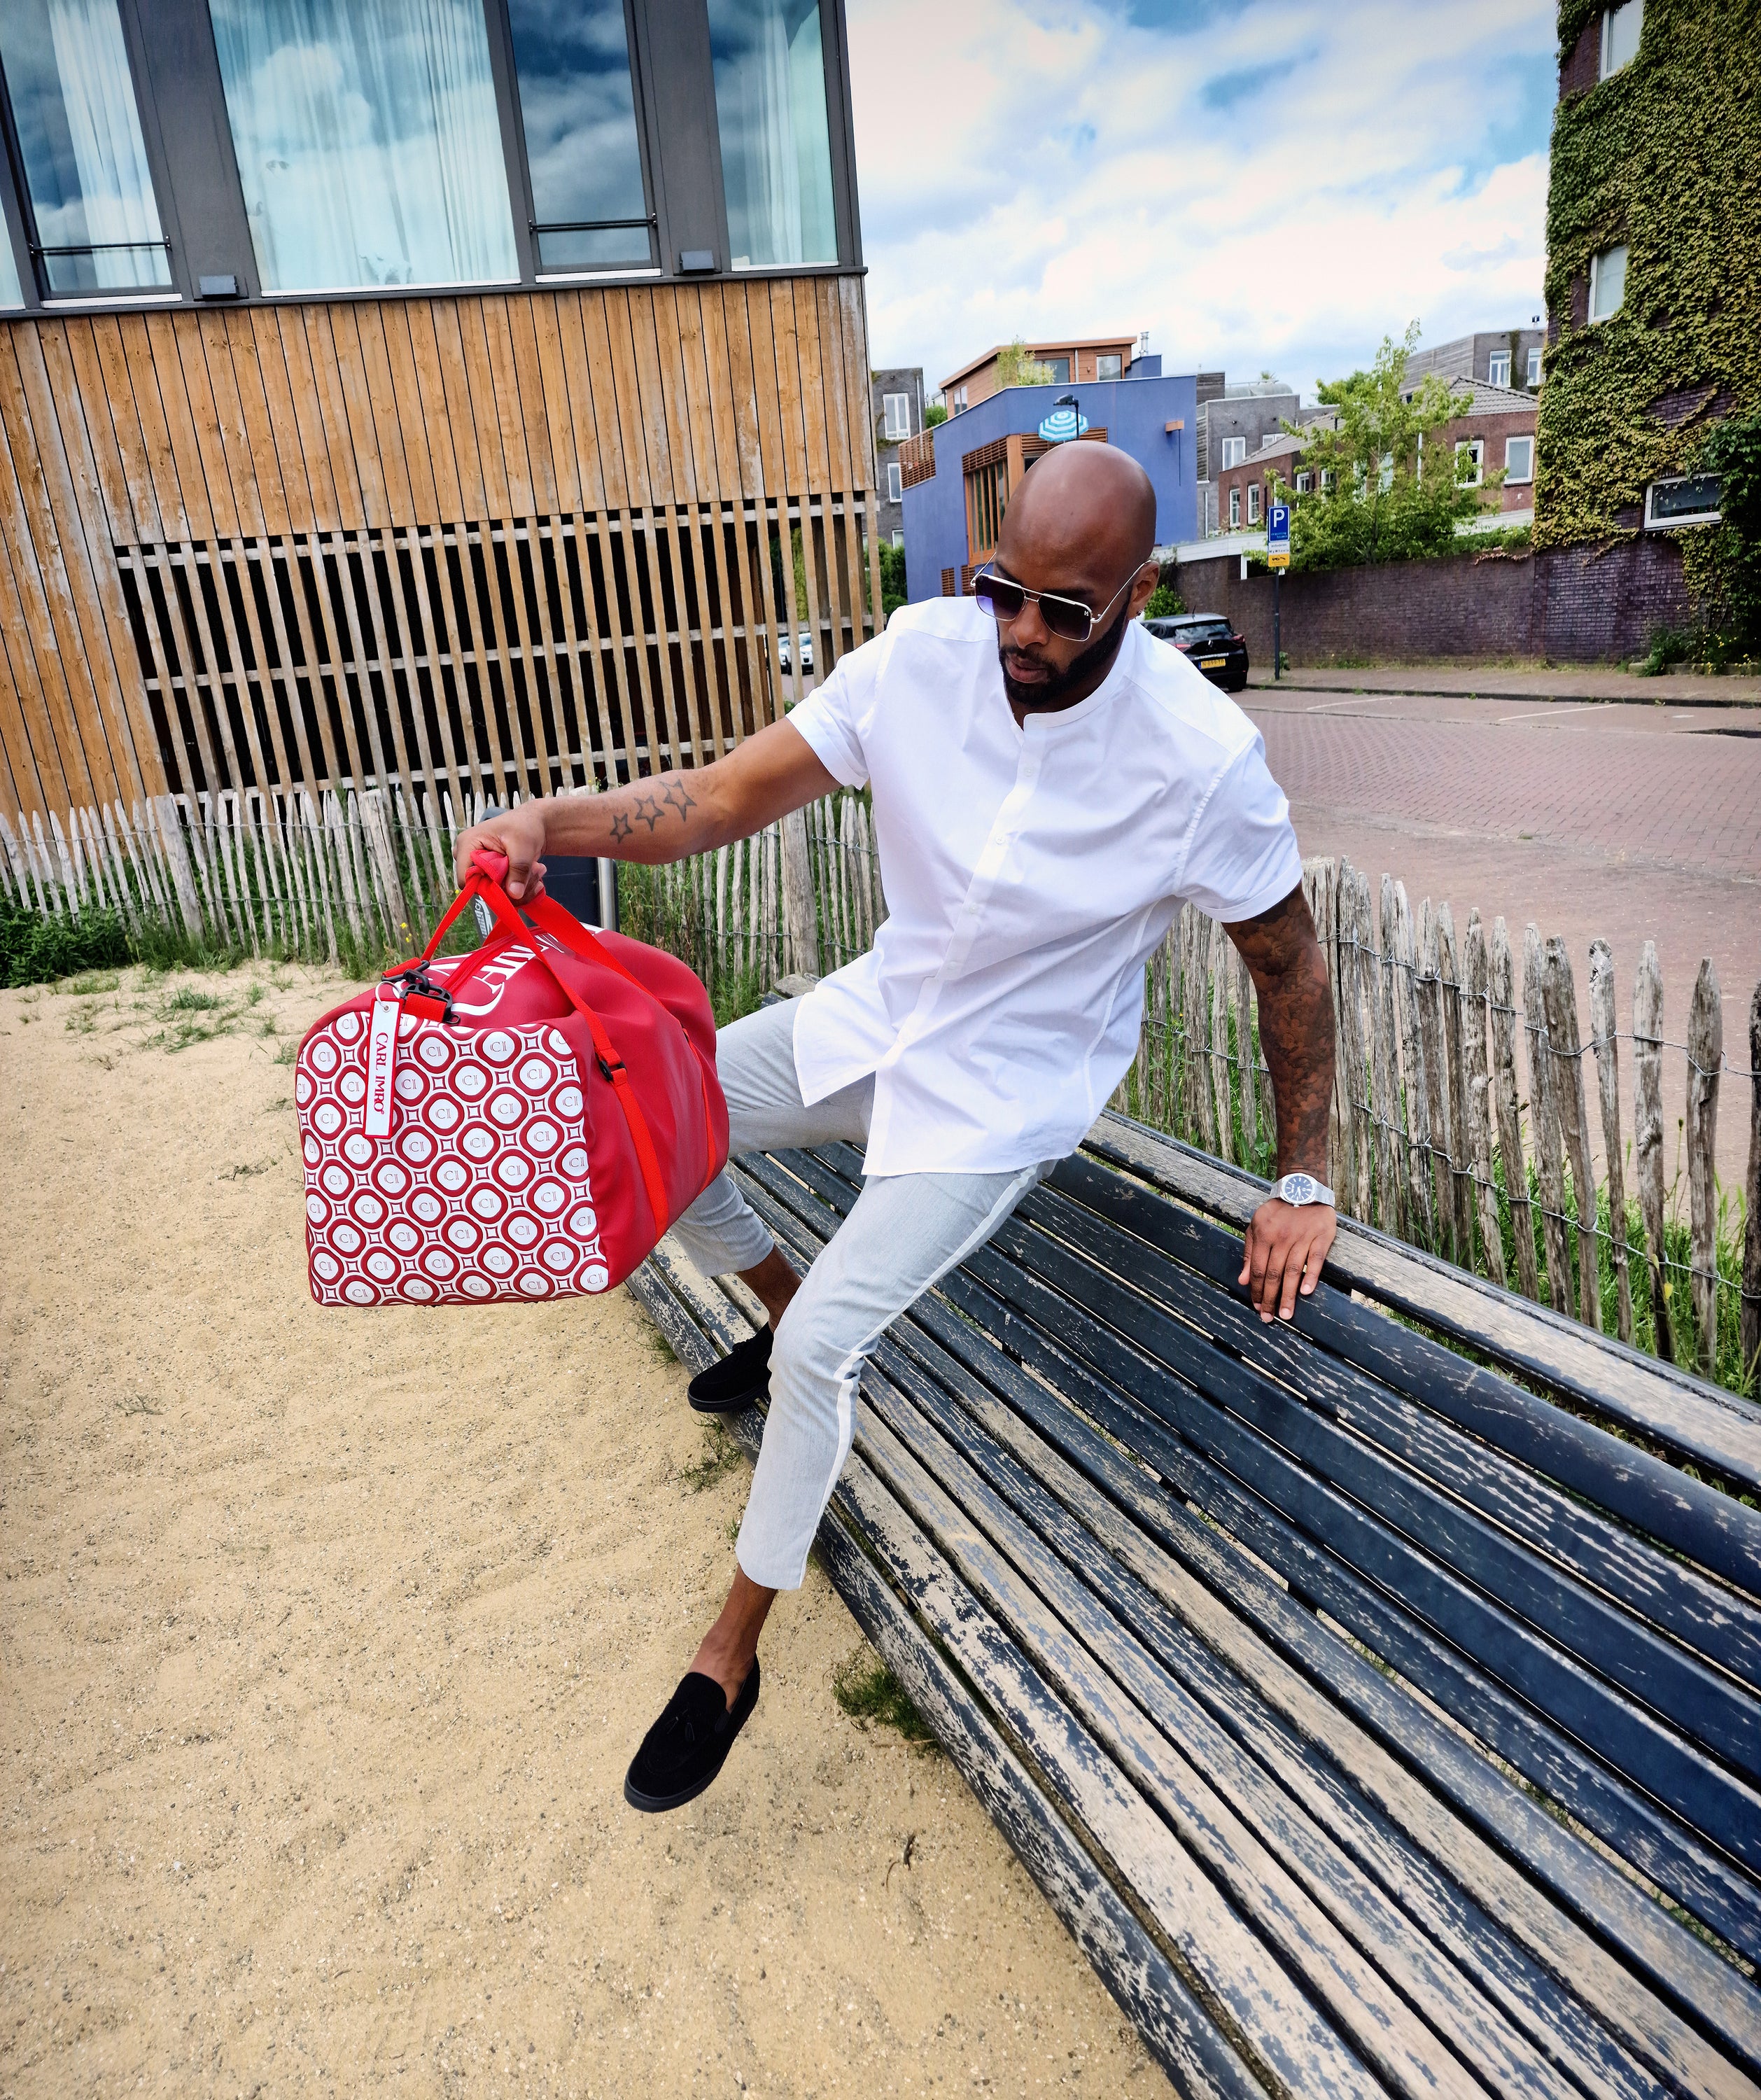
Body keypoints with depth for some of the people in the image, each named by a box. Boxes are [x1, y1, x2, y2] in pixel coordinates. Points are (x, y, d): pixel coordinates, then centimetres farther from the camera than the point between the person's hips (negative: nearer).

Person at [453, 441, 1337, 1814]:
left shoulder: (1203, 757, -23)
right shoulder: (923, 656, -14)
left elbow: (1291, 965, -9)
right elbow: (732, 796, -13)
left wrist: (1306, 1182, -7)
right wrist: (556, 821, -30)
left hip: (1009, 1089, -5)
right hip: (883, 1011, 6)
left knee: (828, 1343, -14)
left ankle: (732, 1654, 11)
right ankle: (784, 1309, 30)